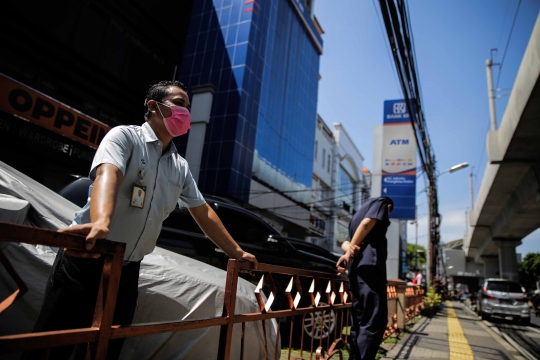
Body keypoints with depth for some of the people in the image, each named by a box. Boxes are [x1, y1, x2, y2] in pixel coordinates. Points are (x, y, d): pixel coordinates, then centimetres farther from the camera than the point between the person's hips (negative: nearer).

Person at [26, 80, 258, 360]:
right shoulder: (124, 136, -7)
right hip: (85, 261, -5)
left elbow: (203, 212, 15)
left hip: (127, 270, 6)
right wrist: (100, 222, -48)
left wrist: (236, 252, 15)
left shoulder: (181, 167, 11)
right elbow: (108, 175, -27)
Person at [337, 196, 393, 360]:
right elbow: (367, 223, -9)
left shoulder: (357, 214, 32)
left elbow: (345, 243, 18)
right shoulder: (381, 201, 11)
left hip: (356, 267, 8)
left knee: (359, 321, 9)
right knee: (375, 321, -11)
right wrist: (349, 252, -5)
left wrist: (350, 248, -5)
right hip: (369, 264, -8)